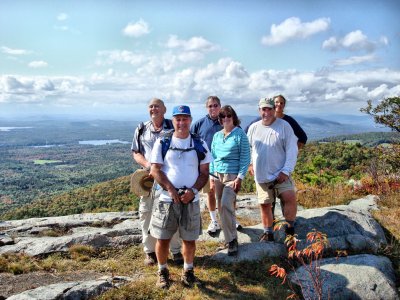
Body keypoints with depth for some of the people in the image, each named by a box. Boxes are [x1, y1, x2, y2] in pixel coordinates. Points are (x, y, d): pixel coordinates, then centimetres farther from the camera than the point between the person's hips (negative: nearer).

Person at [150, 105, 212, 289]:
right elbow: (155, 170, -3)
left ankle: (188, 271, 31)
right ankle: (162, 271, 28)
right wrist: (171, 190, -15)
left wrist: (193, 191, -13)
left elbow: (204, 173, 3)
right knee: (162, 238, 6)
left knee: (190, 239, 9)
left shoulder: (200, 144, 4)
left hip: (190, 200, 1)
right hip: (165, 199, -1)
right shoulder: (162, 143, 1)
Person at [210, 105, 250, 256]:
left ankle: (232, 240, -3)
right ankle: (229, 236, 24)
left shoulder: (240, 134, -4)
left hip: (232, 175, -5)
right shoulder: (217, 135, 11)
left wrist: (240, 178, -12)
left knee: (226, 205, -17)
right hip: (218, 175, 6)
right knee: (221, 207, 8)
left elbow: (245, 157, -7)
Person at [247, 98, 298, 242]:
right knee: (264, 204, 9)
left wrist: (286, 171, -16)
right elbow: (247, 147, 19)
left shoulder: (284, 126, -6)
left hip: (280, 174, -3)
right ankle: (268, 233, 26)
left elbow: (292, 150, -9)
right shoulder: (253, 128, 4)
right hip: (261, 175, 3)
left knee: (290, 198, -19)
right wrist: (250, 163, 9)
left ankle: (290, 229, 2)